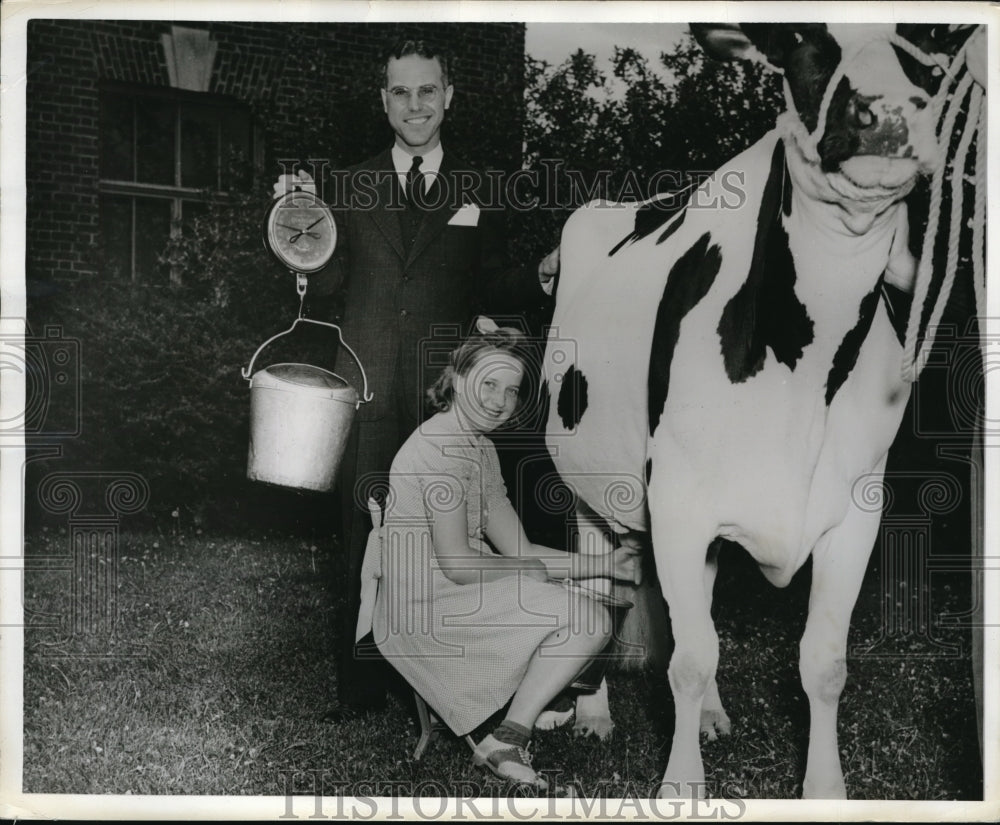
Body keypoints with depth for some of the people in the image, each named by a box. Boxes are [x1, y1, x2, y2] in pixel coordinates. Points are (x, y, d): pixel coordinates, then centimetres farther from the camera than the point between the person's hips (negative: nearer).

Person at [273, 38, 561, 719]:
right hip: (369, 388, 1)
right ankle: (361, 686, 13)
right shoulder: (355, 187, 11)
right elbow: (325, 281, 7)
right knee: (362, 540, 3)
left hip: (443, 392, 0)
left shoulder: (475, 192, 9)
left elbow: (489, 290, 10)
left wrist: (541, 278, -8)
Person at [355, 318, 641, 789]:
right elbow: (456, 564, -20)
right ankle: (505, 743, -5)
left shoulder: (480, 447, 15)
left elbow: (516, 549, 11)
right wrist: (533, 570, -6)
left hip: (455, 600, 10)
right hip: (423, 611, -10)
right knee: (587, 619, -15)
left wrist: (604, 564, 3)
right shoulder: (442, 446, -16)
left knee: (591, 620, 9)